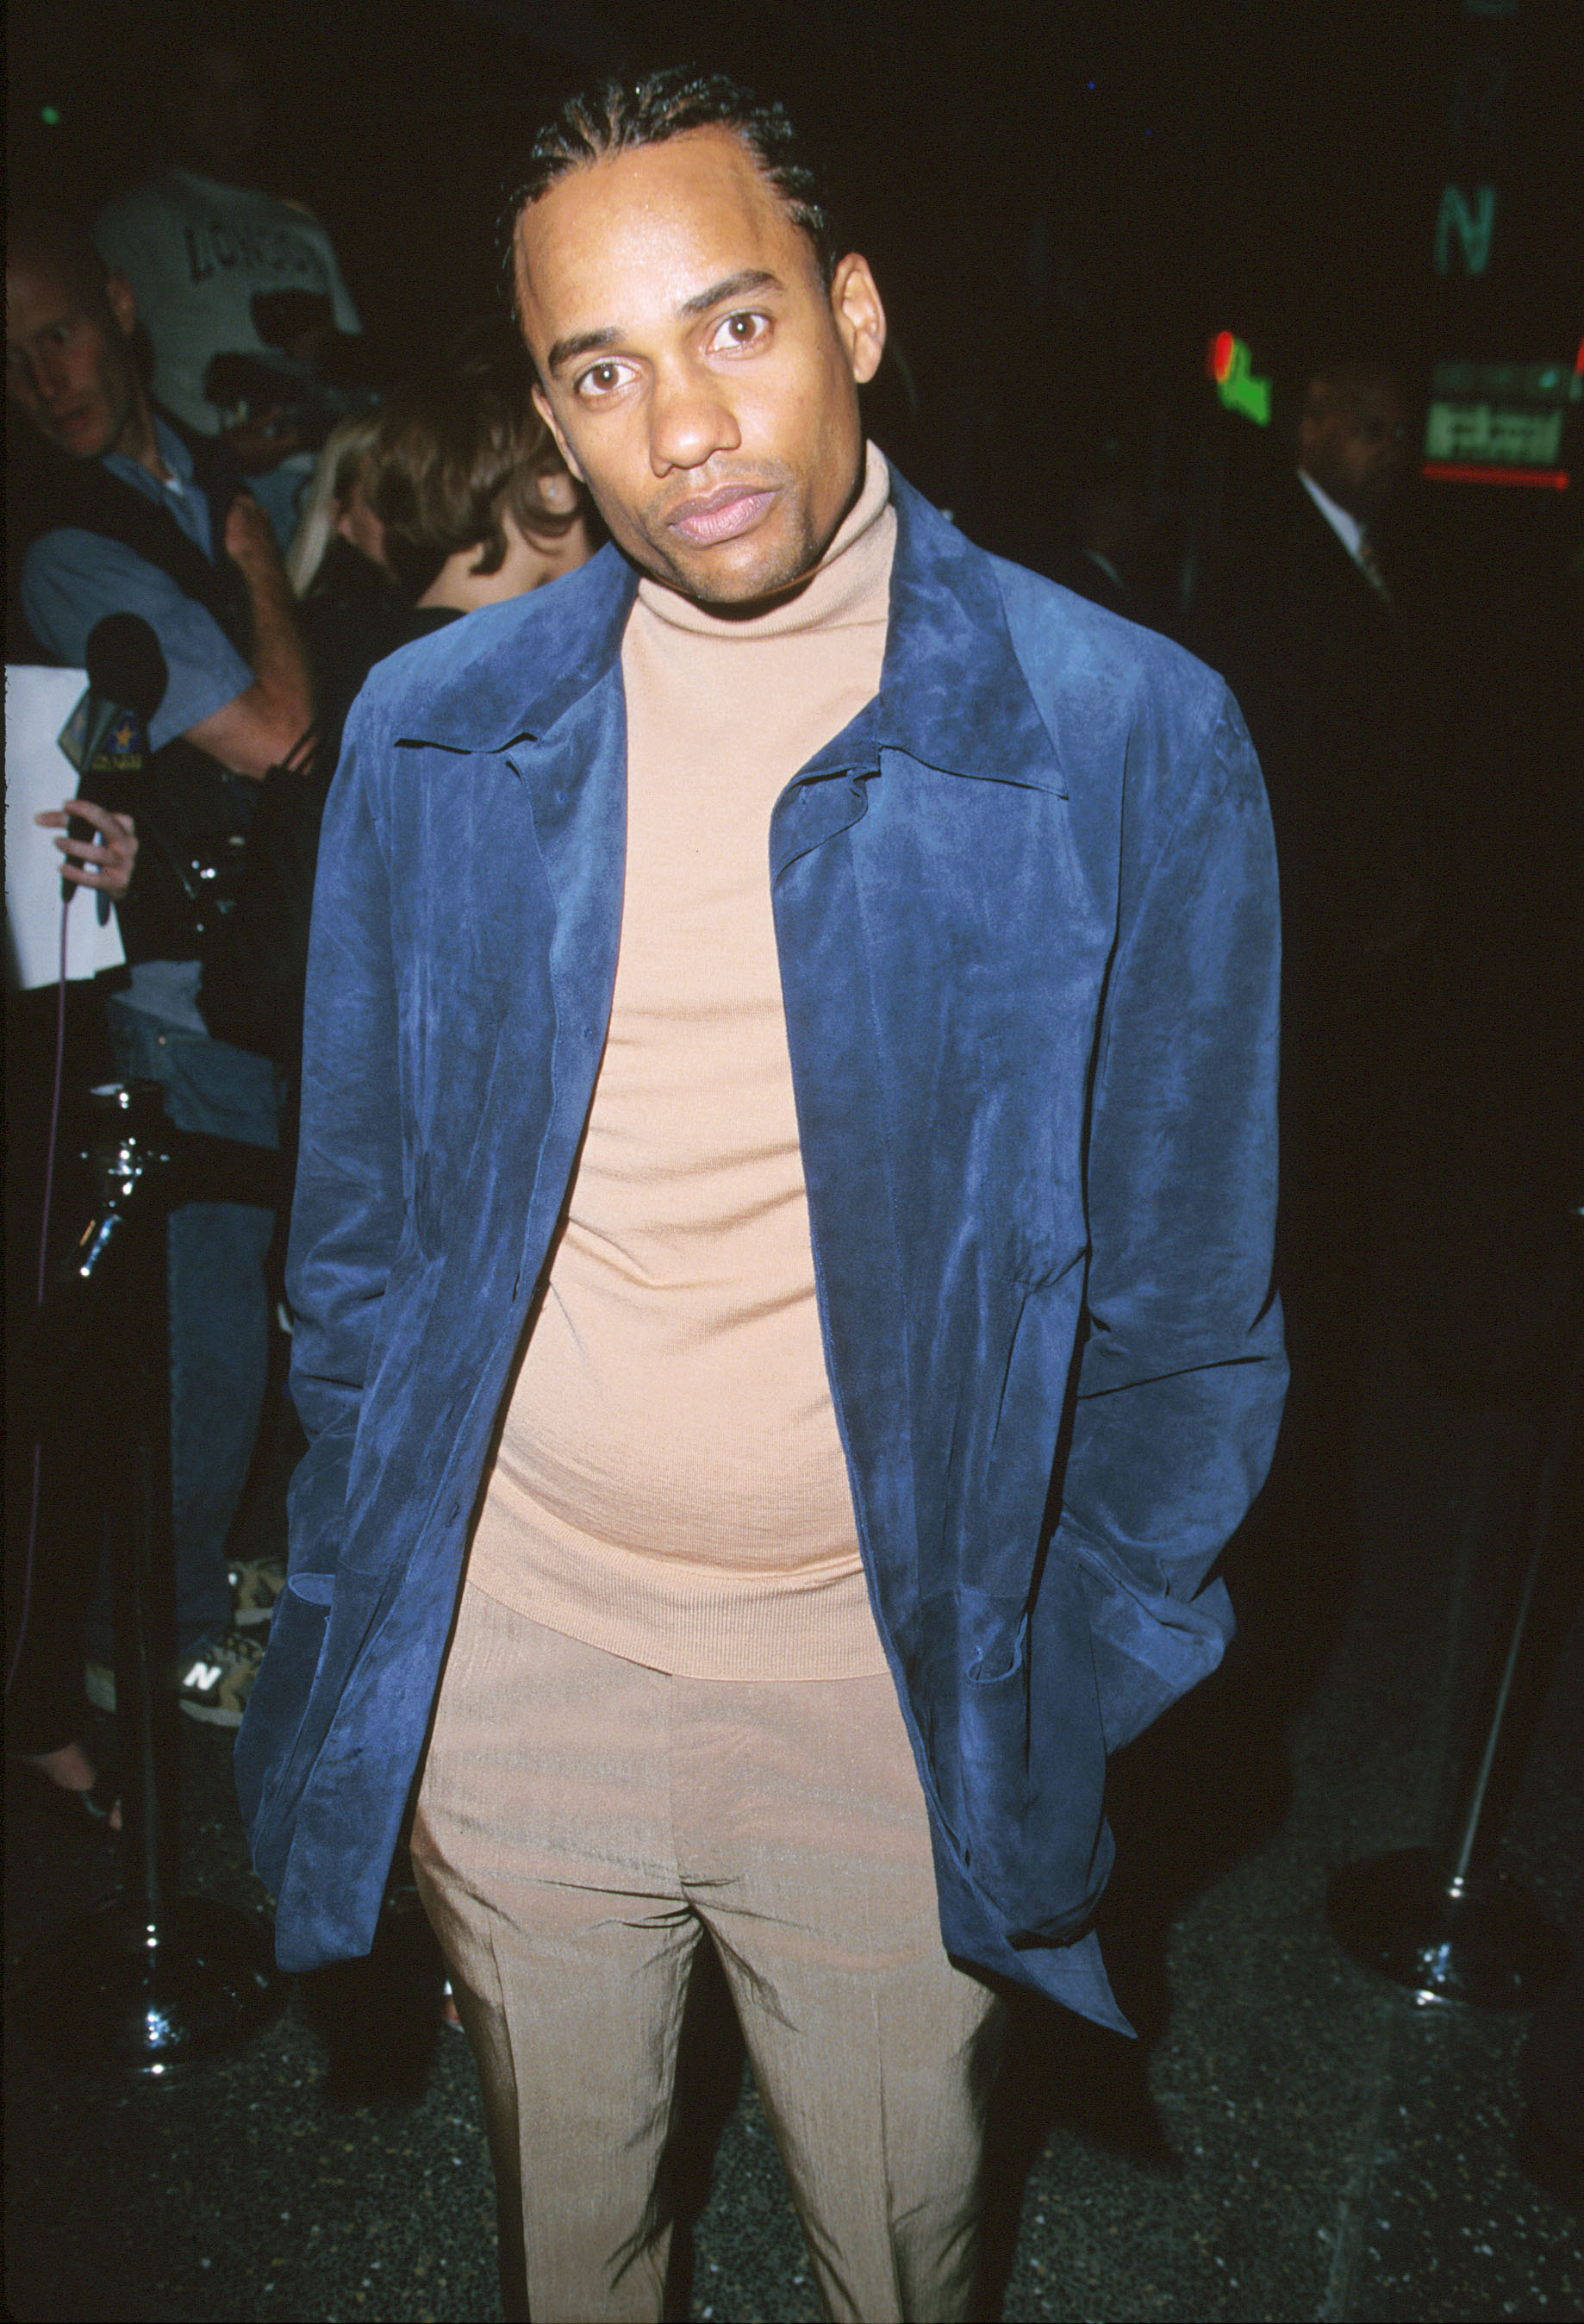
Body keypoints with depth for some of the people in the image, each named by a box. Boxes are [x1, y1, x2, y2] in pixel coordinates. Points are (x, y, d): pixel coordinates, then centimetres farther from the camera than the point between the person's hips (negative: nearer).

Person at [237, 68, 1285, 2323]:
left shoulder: (1134, 738, -11)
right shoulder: (427, 734, -4)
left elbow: (1185, 1287, -5)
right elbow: (363, 1215, 5)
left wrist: (1081, 1683, -2)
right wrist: (352, 1611, 7)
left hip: (892, 1679, -1)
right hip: (505, 1664, 2)